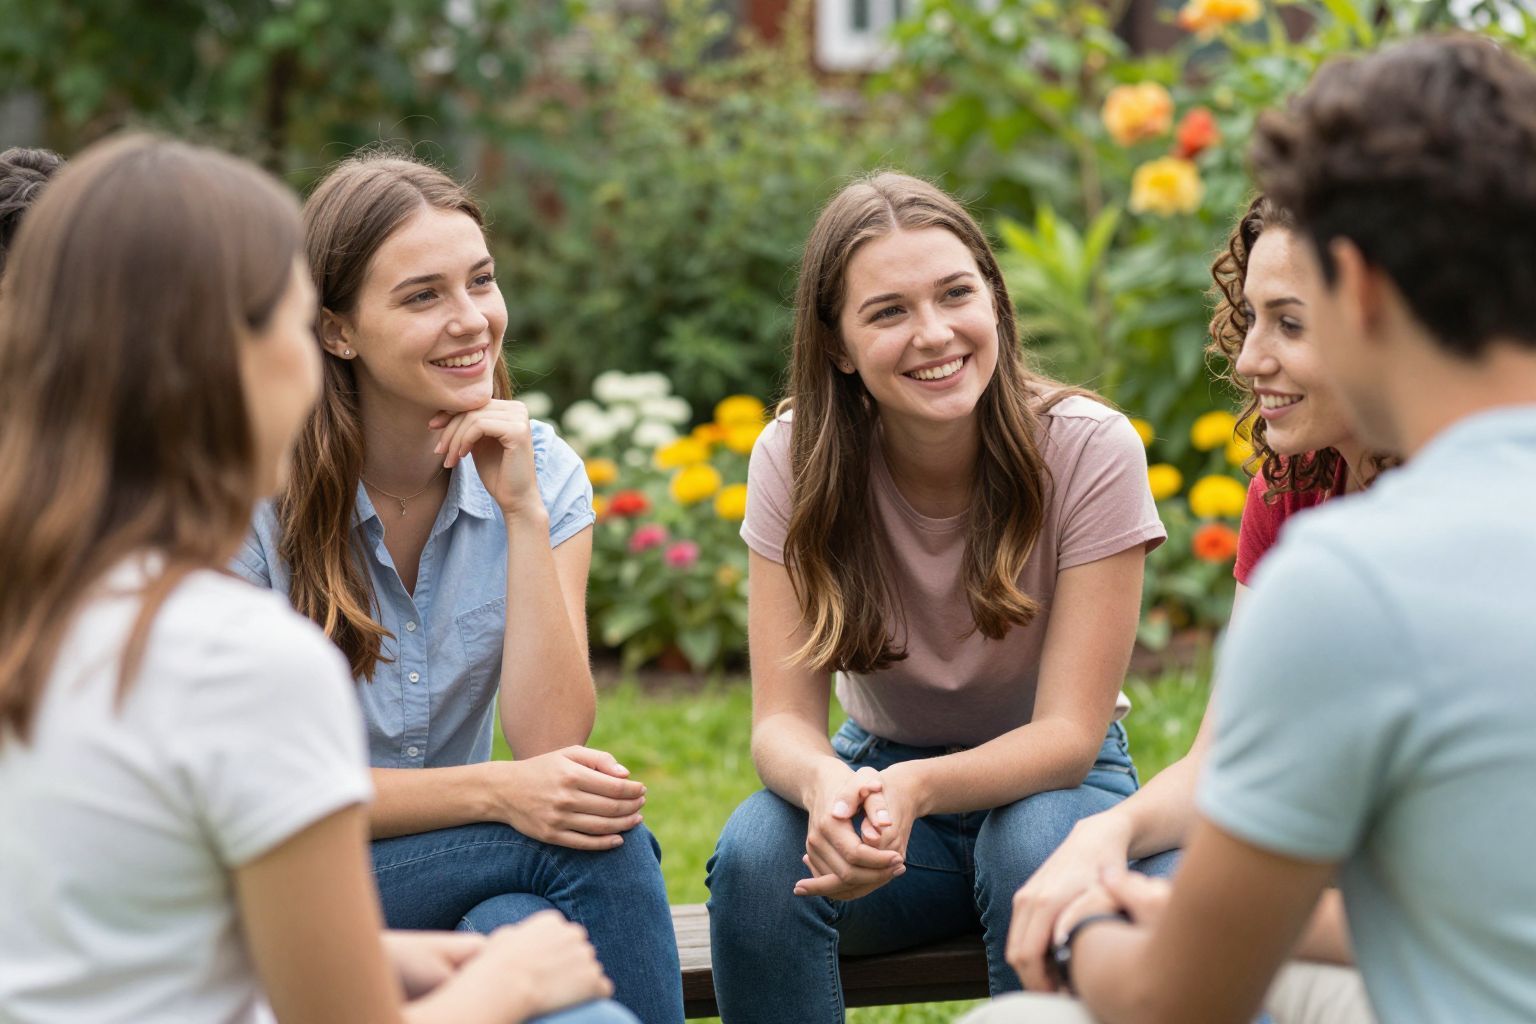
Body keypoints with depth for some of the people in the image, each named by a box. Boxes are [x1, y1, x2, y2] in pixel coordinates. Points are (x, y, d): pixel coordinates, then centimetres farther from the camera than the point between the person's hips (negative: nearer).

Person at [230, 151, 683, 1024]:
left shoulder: (542, 471, -2)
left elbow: (551, 745, -13)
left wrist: (523, 512, -20)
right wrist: (493, 791, -26)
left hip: (462, 871, 4)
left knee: (520, 933, -33)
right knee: (603, 843, -28)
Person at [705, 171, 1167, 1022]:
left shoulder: (1090, 451, -19)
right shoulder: (794, 462, -13)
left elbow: (1068, 733, -21)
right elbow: (782, 719, -17)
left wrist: (915, 789, -42)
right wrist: (827, 784, -42)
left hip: (1052, 782, -1)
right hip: (879, 772, 2)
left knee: (1033, 849, -36)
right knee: (756, 852, -30)